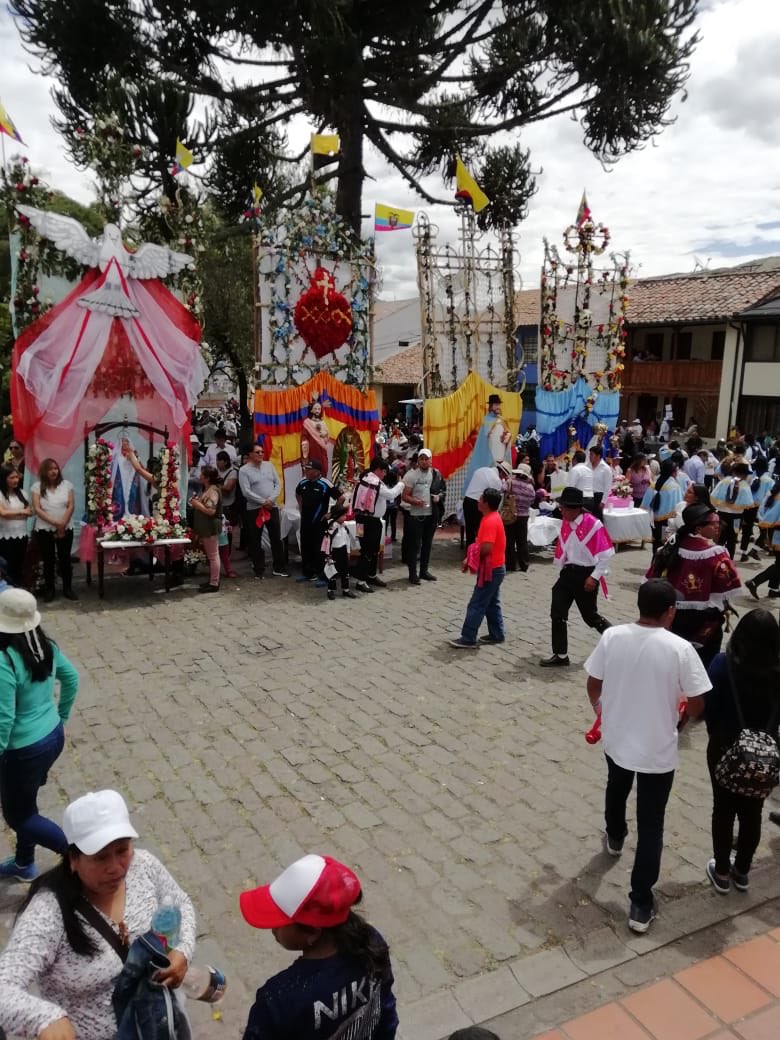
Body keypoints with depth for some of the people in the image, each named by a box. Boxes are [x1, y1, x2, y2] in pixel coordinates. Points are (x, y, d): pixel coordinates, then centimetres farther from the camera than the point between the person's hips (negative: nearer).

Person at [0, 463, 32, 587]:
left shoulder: (21, 492, 8)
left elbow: (30, 512, 5)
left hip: (22, 536, 5)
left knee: (19, 567, 13)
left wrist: (11, 515, -10)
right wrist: (22, 512, -9)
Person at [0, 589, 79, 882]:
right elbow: (72, 679, 11)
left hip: (25, 749, -8)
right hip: (53, 736, 8)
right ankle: (23, 864, 47)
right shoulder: (46, 646, -4)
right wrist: (62, 716, 24)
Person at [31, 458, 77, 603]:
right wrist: (55, 523, -17)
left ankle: (67, 588, 15)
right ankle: (49, 589, 16)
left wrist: (62, 524, -13)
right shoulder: (37, 486, -1)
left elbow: (71, 506, -2)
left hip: (66, 529, 1)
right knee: (48, 560, 6)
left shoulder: (66, 484, 2)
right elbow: (37, 509, -8)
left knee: (65, 558, 5)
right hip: (44, 530, -1)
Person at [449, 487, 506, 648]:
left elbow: (486, 548, -30)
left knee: (476, 605, -4)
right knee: (492, 603, 18)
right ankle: (497, 634, 25)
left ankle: (468, 639, 1)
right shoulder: (493, 517, 9)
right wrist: (470, 559, 5)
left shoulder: (490, 521, -23)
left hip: (490, 569, -10)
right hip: (495, 568, 10)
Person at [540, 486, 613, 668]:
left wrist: (594, 577, -16)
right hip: (568, 572, 6)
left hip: (586, 575, -6)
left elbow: (607, 554, -16)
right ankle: (560, 656, 10)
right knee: (557, 613, 1)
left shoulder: (593, 525, -19)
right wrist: (561, 569, 14)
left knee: (590, 616, 8)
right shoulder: (566, 523, 2)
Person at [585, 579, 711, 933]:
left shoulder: (612, 637, -13)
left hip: (616, 739, 4)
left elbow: (593, 685, -2)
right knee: (650, 826, 11)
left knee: (616, 789, 33)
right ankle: (641, 905, 17)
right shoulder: (679, 649, -21)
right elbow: (697, 704, -14)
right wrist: (680, 713, 10)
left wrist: (599, 708, 19)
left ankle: (615, 838, 60)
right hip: (658, 749, -3)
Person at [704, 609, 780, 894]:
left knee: (724, 810, 14)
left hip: (726, 749, -2)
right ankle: (742, 872, 32)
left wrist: (717, 737, 5)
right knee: (752, 812, 17)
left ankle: (722, 873, 26)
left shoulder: (723, 664, -21)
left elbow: (709, 708, -12)